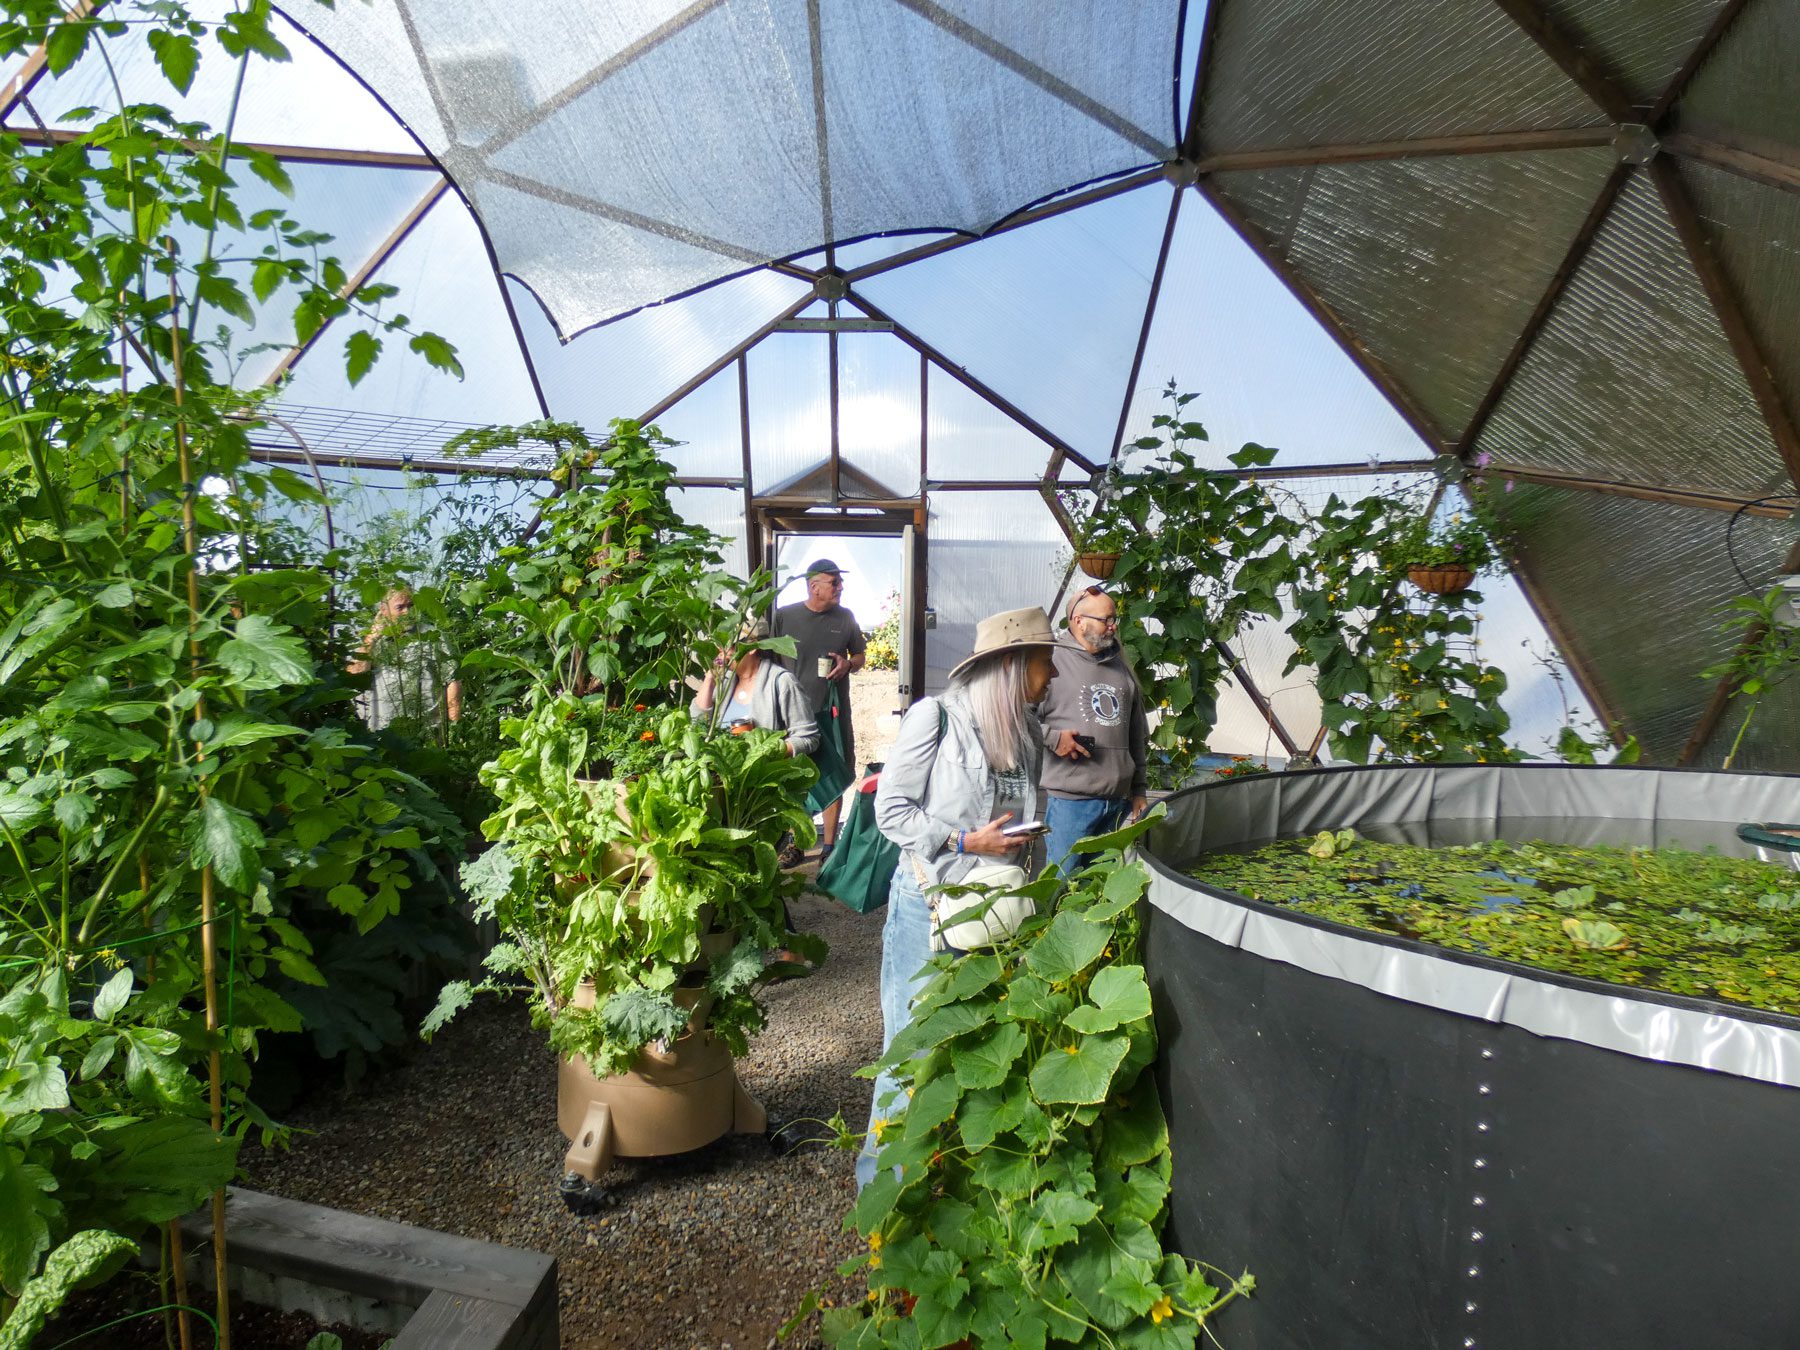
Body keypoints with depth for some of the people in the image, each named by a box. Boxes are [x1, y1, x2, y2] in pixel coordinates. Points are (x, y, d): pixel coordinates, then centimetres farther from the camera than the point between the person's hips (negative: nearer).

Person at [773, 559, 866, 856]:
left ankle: (829, 846, 17)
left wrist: (847, 664, -6)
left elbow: (860, 656, 15)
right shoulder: (784, 616, -3)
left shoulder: (845, 618, 5)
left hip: (834, 711, 2)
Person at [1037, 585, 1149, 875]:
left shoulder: (1121, 669, 16)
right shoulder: (1055, 662, -6)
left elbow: (1138, 736, 22)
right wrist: (1053, 737, -18)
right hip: (1070, 800, -6)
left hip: (1119, 802, 6)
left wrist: (1139, 789, 20)